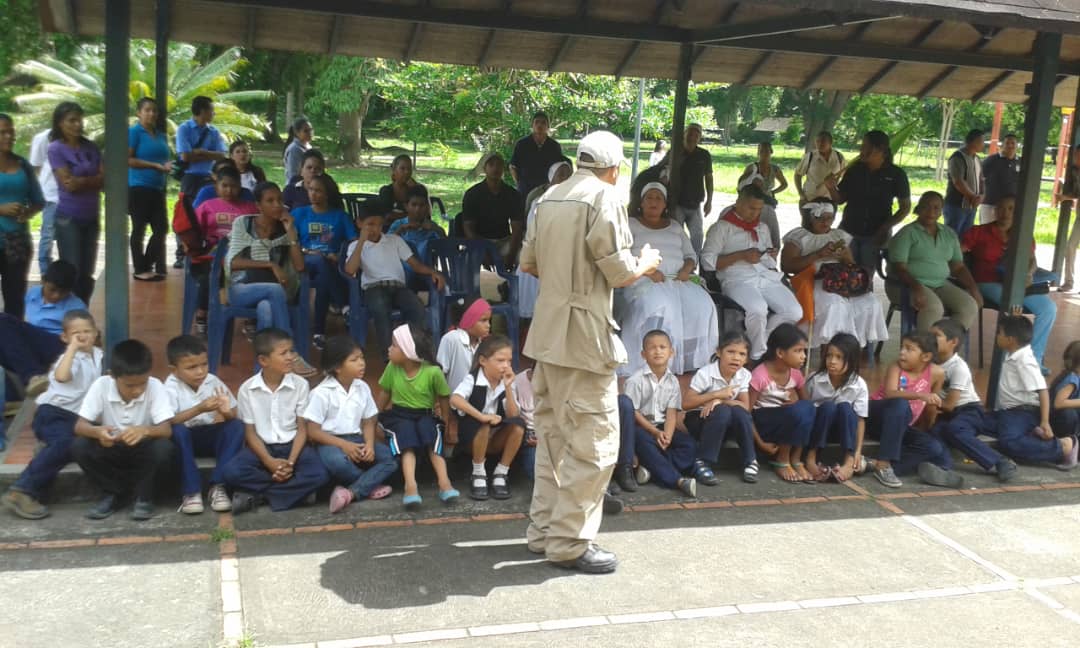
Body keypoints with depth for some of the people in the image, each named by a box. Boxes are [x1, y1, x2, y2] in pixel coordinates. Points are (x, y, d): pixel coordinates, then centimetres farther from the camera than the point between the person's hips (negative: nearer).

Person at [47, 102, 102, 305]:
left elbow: (105, 179, 3)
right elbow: (69, 183, -13)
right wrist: (93, 180, -2)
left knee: (87, 275, 8)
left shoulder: (91, 147, 7)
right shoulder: (56, 149, -6)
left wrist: (81, 181, -12)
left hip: (91, 218, 5)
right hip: (69, 219, -5)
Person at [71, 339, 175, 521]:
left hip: (142, 450, -2)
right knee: (79, 446, -25)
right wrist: (97, 432, -42)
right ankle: (113, 493, -4)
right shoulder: (100, 386, -18)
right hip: (111, 449, 2)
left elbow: (166, 429, -25)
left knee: (163, 447, -32)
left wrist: (144, 430, -48)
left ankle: (144, 496, -7)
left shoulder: (155, 387, -20)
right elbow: (80, 426, -19)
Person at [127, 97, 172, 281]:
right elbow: (128, 160, -11)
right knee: (139, 228, 0)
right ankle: (140, 270, 7)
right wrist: (155, 165, -16)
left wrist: (167, 166, 1)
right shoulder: (133, 132, -4)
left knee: (162, 228, 6)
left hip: (157, 188, 7)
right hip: (139, 187, -7)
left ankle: (148, 266, 18)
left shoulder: (161, 136, 15)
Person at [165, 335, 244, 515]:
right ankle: (191, 491, -27)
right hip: (185, 439, -3)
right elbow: (167, 422, -28)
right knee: (177, 431, -35)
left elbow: (235, 416, -3)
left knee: (237, 426, -25)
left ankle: (218, 486, -23)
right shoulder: (171, 387, -14)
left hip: (212, 437, 3)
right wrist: (199, 409, -39)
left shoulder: (213, 382, -5)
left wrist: (226, 413, -28)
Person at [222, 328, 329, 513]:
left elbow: (302, 428, -4)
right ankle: (296, 489, -18)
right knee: (232, 472, -30)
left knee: (319, 474, -28)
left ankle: (256, 494, -18)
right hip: (261, 446, 0)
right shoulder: (247, 389, -7)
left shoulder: (300, 385, -6)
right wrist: (269, 462, -19)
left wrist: (291, 462, -19)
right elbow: (250, 432, -4)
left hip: (292, 445, 1)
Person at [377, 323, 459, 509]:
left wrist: (449, 424, 2)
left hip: (425, 416, -1)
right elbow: (385, 395, 10)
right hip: (399, 415, 1)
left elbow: (444, 398, -2)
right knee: (407, 443, -31)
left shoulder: (433, 371, -16)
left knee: (433, 442, -33)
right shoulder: (392, 368, -6)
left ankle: (444, 482, -39)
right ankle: (411, 486, -47)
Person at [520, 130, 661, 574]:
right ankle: (569, 542, 4)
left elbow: (528, 262, 15)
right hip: (584, 335, -8)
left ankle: (544, 530, 25)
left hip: (547, 331, 8)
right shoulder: (605, 198, -11)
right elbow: (619, 272, -14)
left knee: (553, 434, 17)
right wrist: (646, 263, 7)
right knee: (594, 441, -1)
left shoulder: (550, 198, 11)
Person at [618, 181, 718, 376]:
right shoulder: (631, 224, 12)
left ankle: (693, 363, -21)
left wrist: (687, 269, -1)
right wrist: (647, 271, -17)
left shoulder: (676, 227, 27)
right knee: (660, 307, -37)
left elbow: (691, 255, 23)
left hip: (678, 280, 4)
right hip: (644, 280, -4)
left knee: (702, 306, -25)